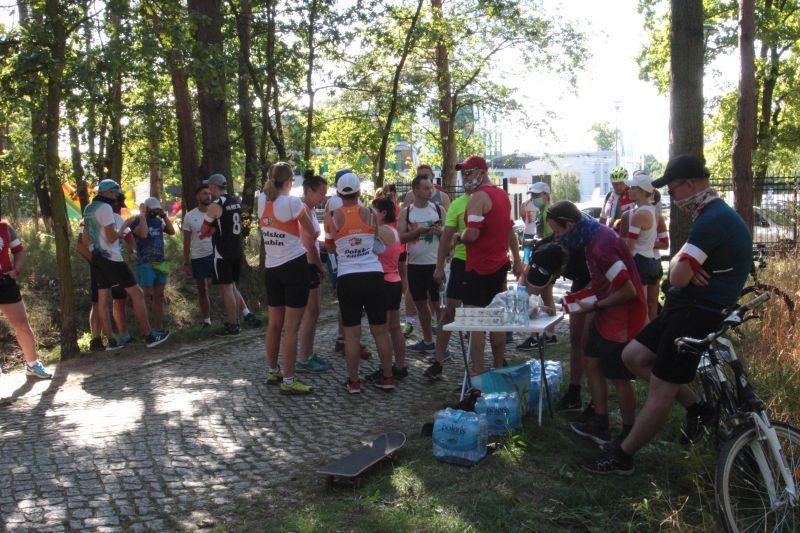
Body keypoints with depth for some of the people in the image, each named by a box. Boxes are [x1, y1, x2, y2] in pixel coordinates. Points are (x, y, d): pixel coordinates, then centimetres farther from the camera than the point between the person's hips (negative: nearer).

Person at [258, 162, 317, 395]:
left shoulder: (262, 200, 4)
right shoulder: (292, 202, -13)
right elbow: (311, 231, -4)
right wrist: (307, 211, 13)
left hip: (272, 268, 6)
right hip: (295, 266, -6)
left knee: (274, 324, 15)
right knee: (291, 327, -3)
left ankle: (272, 372, 27)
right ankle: (288, 381, 0)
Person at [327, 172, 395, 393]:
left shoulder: (333, 217, -1)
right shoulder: (370, 213, 0)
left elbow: (330, 248, 11)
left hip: (347, 278, -1)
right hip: (373, 275, 1)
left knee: (351, 333, 6)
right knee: (380, 330, 10)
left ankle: (353, 381, 13)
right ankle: (388, 377, 17)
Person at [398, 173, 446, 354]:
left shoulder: (439, 209, 1)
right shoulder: (406, 212, 3)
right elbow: (400, 237, -5)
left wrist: (440, 232, -18)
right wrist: (419, 230, -15)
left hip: (435, 264, -3)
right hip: (415, 265, 3)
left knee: (437, 304, -2)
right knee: (420, 303, 13)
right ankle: (427, 341, 27)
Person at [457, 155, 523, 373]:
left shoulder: (478, 197, -15)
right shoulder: (502, 194, 14)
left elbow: (472, 234, -25)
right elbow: (510, 230, 20)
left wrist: (458, 237, -4)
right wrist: (517, 261, 24)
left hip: (479, 267, -9)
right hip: (500, 265, 9)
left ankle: (477, 374, -6)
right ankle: (499, 368, 21)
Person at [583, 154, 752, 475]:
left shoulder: (712, 220, -22)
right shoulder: (714, 215, 13)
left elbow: (678, 277, -27)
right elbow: (680, 269, 11)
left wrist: (680, 264, -4)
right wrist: (684, 264, -13)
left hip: (696, 316, -10)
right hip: (686, 308, 10)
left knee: (661, 391, -2)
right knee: (634, 357, 12)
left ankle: (621, 457, 9)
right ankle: (696, 408, 22)